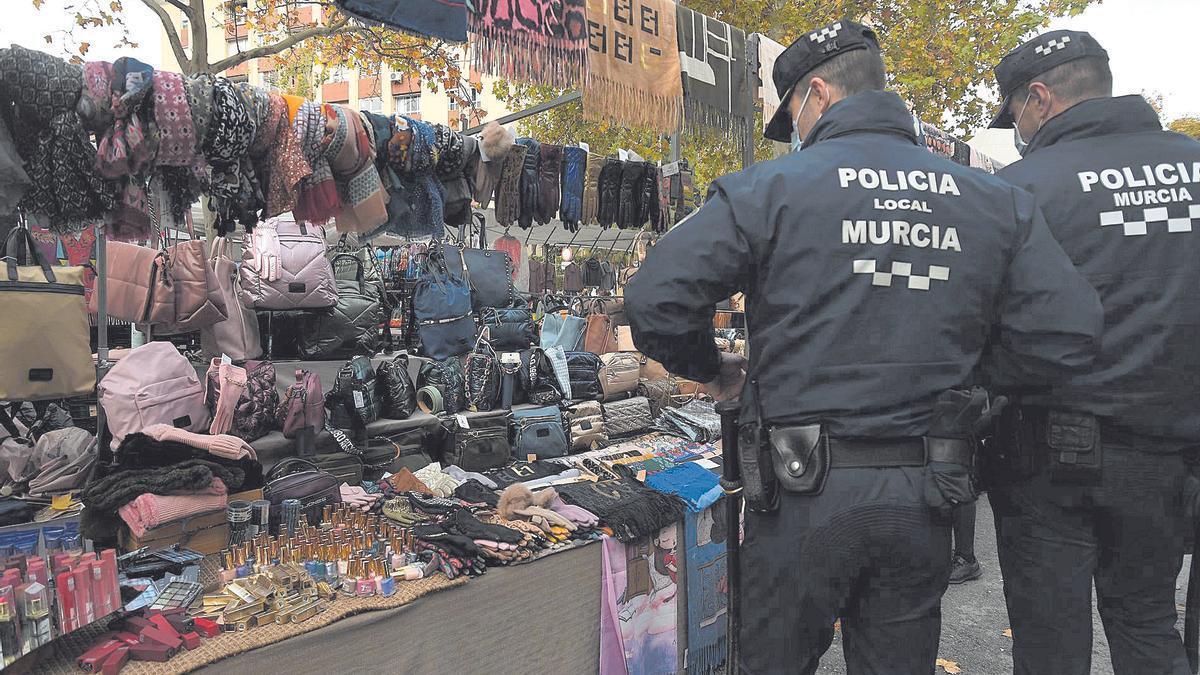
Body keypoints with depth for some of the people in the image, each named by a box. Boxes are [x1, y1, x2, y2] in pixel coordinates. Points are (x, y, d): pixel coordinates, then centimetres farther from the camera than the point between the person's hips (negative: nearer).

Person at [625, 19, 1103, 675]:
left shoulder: (768, 187, -8)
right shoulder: (993, 200, 4)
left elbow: (655, 301, -15)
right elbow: (1067, 333, -1)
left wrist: (711, 370, 4)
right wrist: (952, 373, 14)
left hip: (804, 494, -4)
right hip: (923, 498, 4)